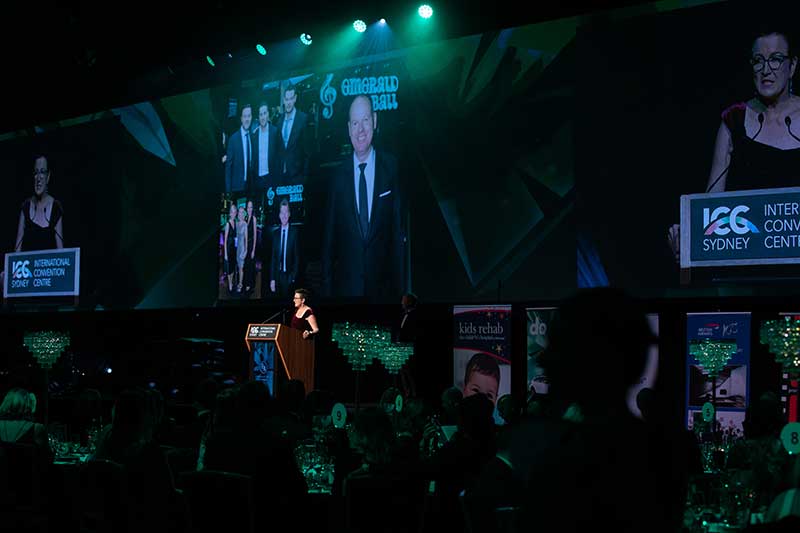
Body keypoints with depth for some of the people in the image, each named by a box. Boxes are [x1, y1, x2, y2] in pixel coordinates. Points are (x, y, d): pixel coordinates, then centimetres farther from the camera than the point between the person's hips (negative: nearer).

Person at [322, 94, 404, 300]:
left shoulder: (392, 167, -2)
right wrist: (327, 286, 5)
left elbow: (398, 229, -1)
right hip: (346, 286, 1)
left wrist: (398, 284, -3)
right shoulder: (340, 175, 2)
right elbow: (329, 237, 7)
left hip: (383, 285, -1)